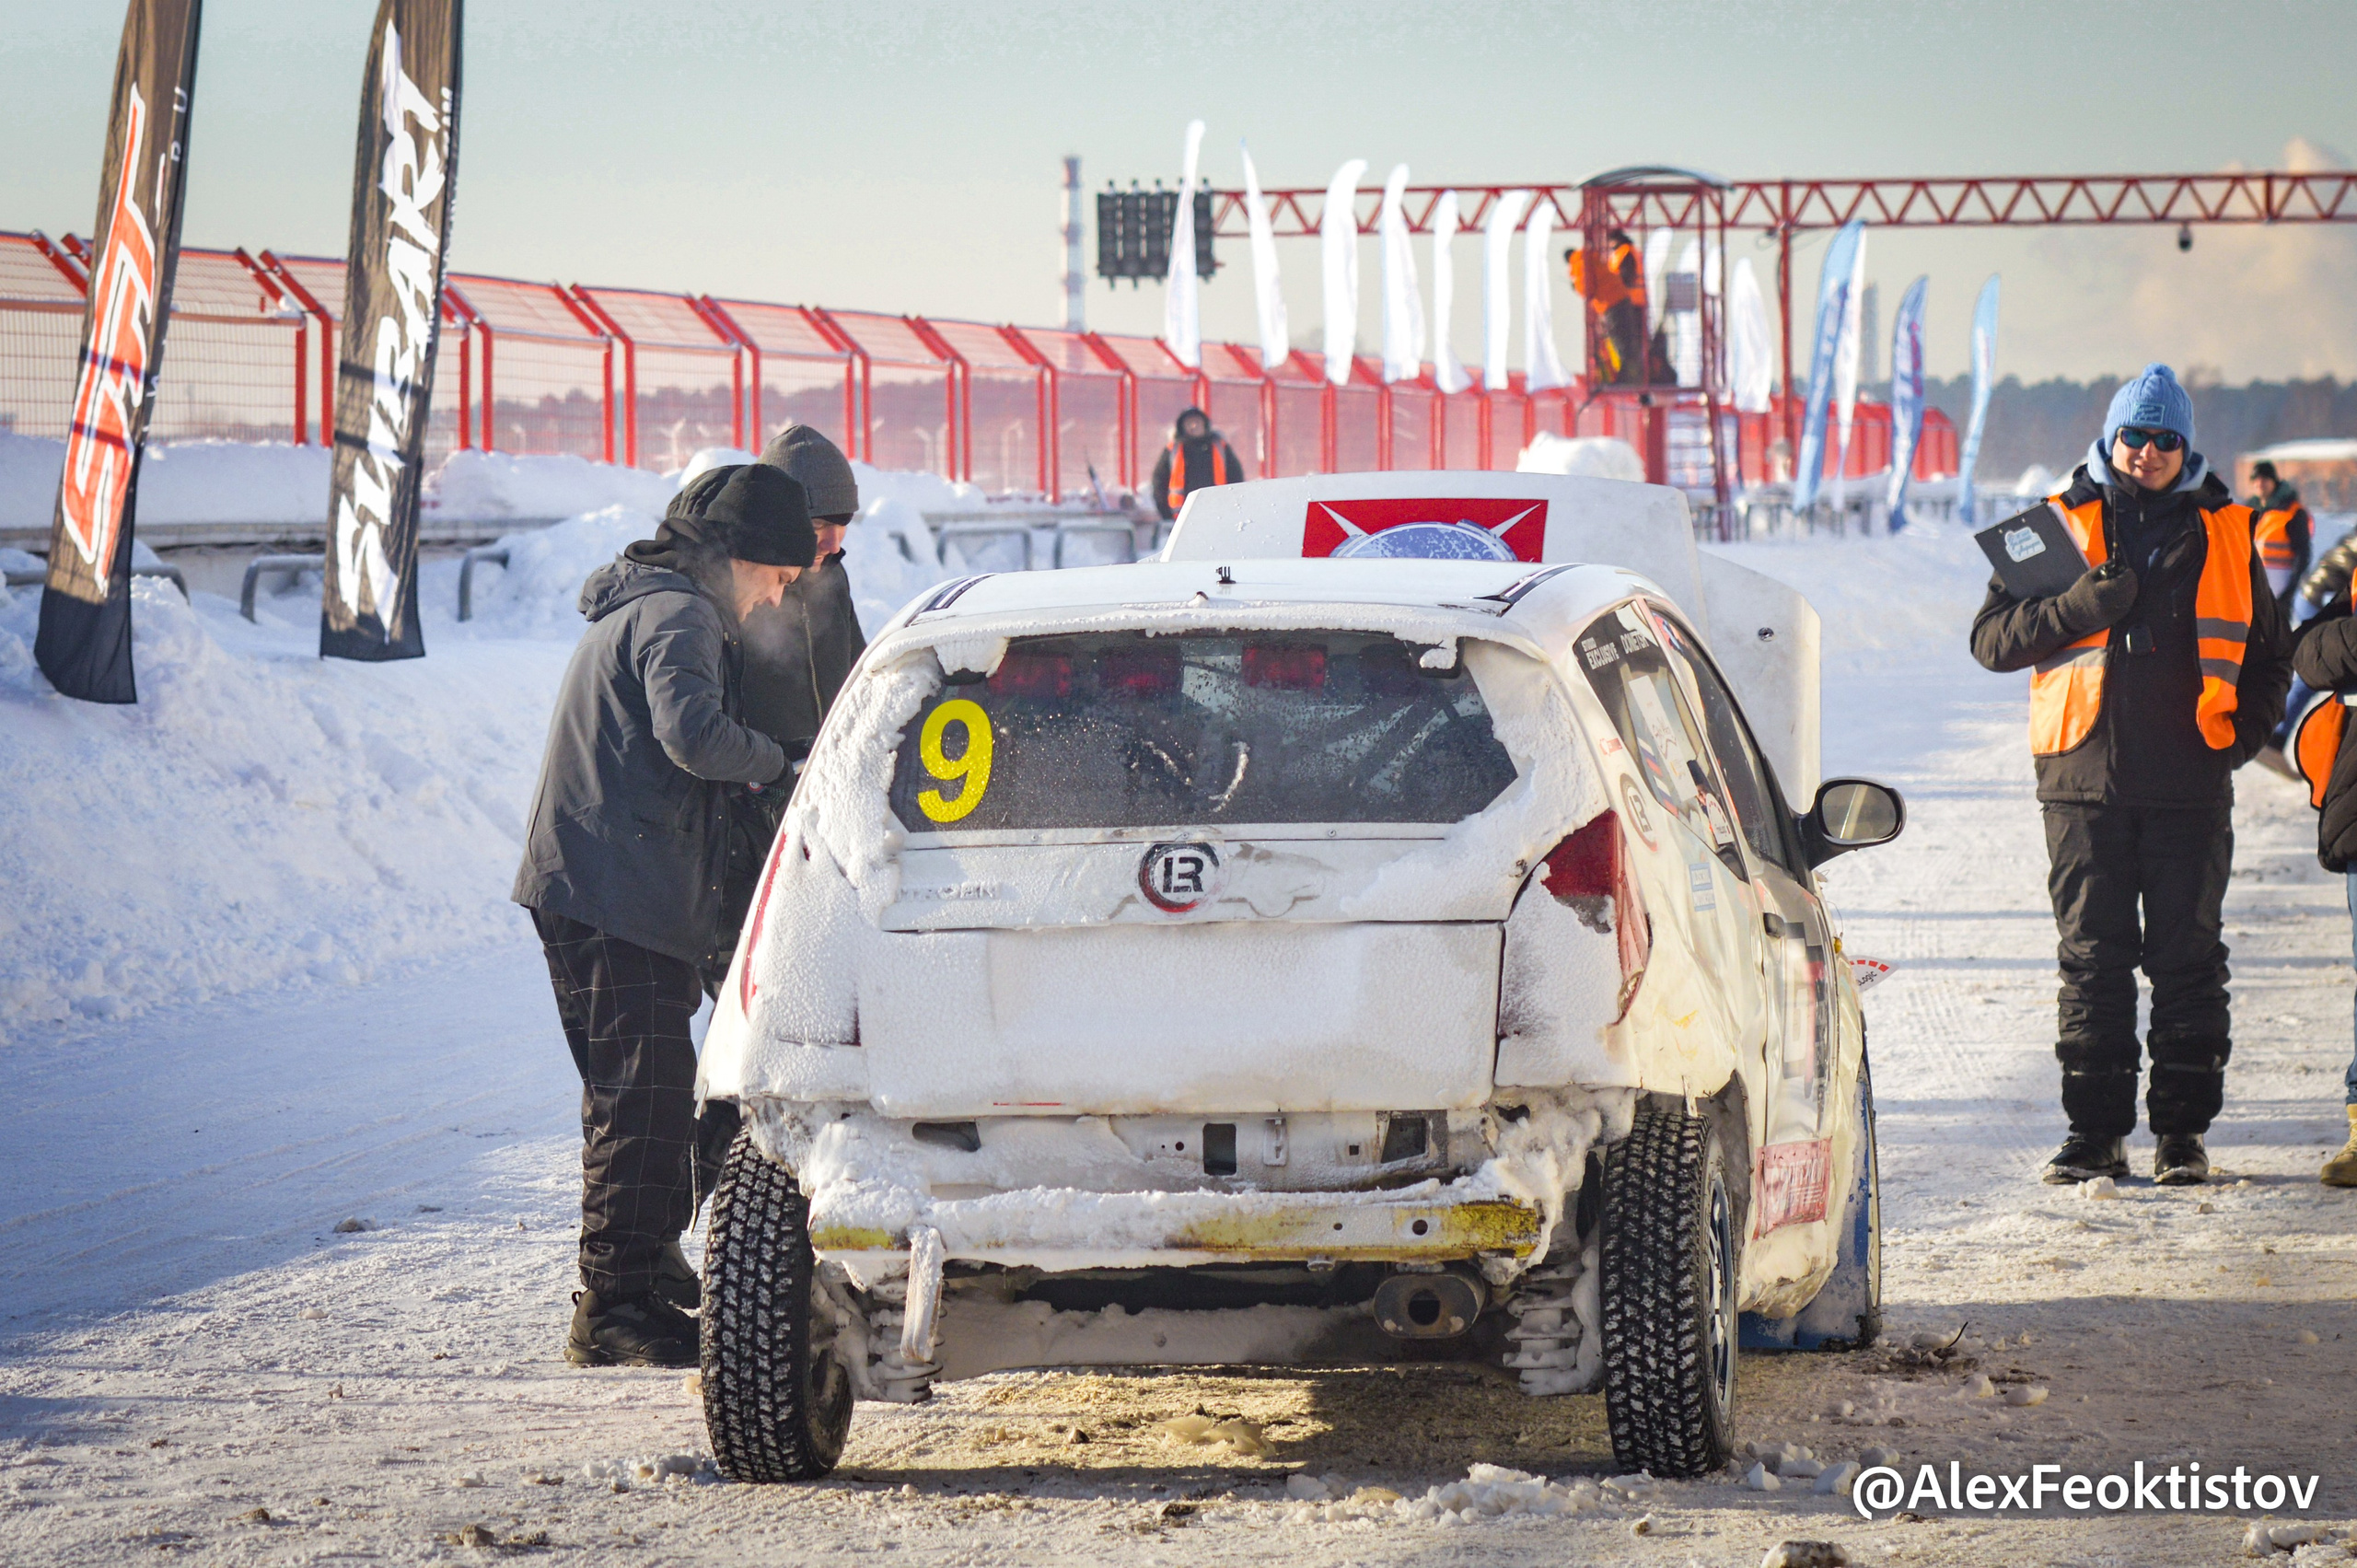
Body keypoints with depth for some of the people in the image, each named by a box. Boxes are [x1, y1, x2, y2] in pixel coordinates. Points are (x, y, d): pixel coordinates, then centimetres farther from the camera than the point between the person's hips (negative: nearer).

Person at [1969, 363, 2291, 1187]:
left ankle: (2183, 1130, 7)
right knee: (2093, 958, 2)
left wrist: (2241, 731, 3)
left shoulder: (2224, 534, 10)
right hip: (2085, 779, 0)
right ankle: (2095, 1130, 7)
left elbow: (2268, 655, 19)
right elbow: (1991, 637, 3)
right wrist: (2080, 607, -12)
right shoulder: (2063, 526, 8)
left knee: (2188, 958, 1)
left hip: (2190, 784, 0)